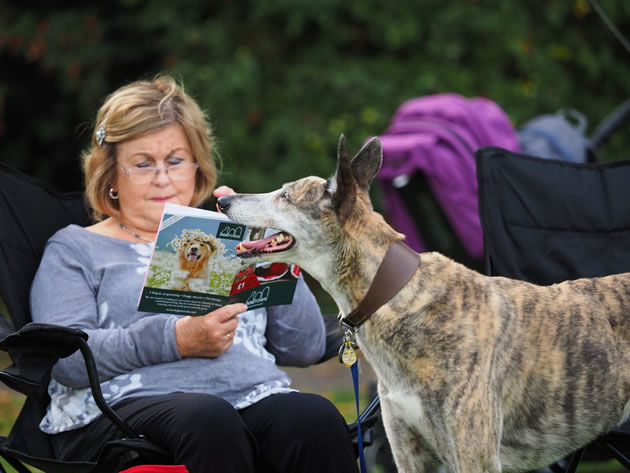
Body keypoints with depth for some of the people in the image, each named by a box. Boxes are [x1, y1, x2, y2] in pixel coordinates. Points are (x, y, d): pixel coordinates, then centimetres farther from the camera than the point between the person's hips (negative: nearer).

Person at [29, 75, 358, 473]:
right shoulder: (75, 249, 20)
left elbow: (307, 347, 19)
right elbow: (66, 357, 0)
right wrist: (176, 339, -13)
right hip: (129, 406, -3)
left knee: (316, 418, -34)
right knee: (210, 421, -40)